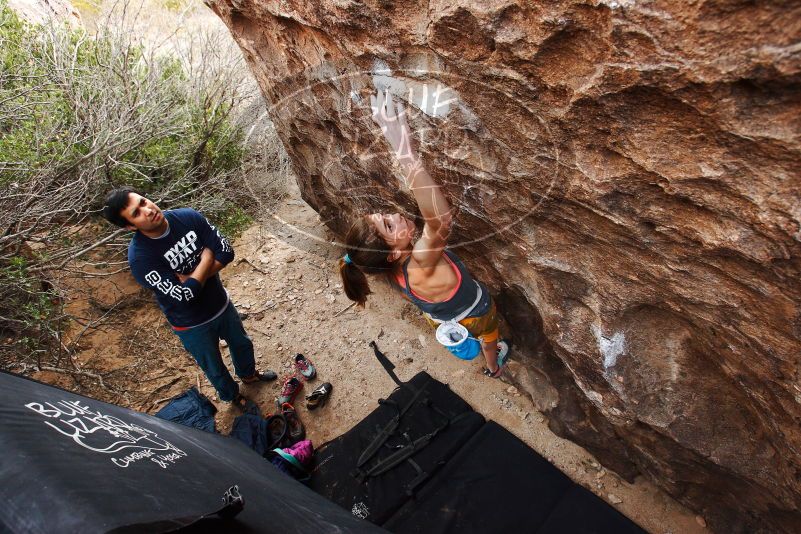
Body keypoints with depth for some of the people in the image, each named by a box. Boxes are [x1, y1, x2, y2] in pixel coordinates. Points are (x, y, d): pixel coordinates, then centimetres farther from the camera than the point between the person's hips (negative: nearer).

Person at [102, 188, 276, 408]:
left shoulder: (188, 217, -17)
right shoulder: (139, 257, -29)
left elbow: (226, 252, -17)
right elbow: (185, 295, -32)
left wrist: (191, 279, -26)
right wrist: (206, 257, -22)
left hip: (221, 304, 4)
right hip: (192, 324, -4)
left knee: (242, 343, 29)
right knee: (214, 368, 22)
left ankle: (248, 374, 61)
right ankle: (233, 396, 53)